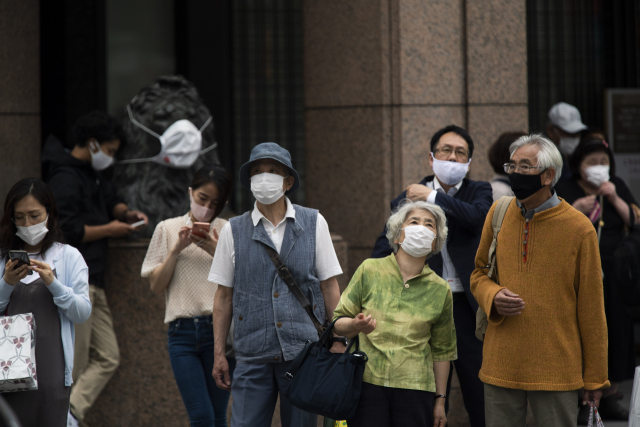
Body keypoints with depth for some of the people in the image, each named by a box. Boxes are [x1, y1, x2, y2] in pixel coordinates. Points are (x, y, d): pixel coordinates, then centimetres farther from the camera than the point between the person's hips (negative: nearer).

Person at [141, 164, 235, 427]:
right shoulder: (168, 229, 12)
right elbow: (156, 285, 7)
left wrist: (217, 253, -9)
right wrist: (177, 249, -4)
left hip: (218, 328, 0)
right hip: (182, 331, 0)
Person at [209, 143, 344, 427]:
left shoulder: (313, 224, 7)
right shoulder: (233, 230, 6)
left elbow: (329, 286, 8)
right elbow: (224, 296, 9)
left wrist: (338, 340, 2)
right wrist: (218, 353, 5)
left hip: (304, 350, 0)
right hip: (252, 357, 0)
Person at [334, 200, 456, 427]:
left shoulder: (440, 290, 7)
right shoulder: (369, 270, 4)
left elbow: (442, 351, 12)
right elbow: (338, 322, 6)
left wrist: (440, 400, 12)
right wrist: (355, 326, -16)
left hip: (414, 389, 1)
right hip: (366, 382, -1)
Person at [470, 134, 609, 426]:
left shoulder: (579, 228, -6)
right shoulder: (498, 214, 5)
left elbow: (591, 307, -2)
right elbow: (479, 274, 18)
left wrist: (595, 377, 0)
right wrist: (493, 296, -7)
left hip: (557, 370, -3)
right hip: (500, 367, 3)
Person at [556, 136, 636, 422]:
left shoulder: (618, 187, 11)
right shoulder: (565, 190, -1)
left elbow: (635, 221, 2)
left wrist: (614, 198, -10)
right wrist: (575, 209, -22)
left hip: (613, 274, 4)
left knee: (615, 332, 5)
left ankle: (609, 397, 16)